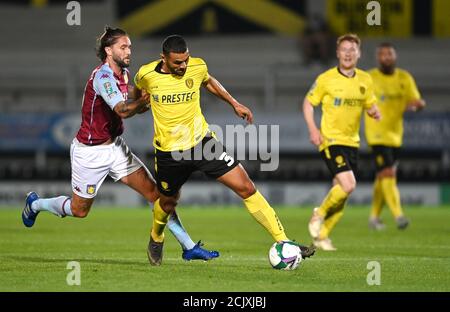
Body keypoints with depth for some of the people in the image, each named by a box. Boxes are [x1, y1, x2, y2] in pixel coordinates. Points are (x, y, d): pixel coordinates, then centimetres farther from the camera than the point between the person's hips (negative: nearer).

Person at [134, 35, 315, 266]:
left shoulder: (197, 67, -8)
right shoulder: (146, 74, -14)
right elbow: (137, 92, 13)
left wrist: (234, 103, 15)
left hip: (201, 142, 1)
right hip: (169, 151, -1)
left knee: (246, 188, -9)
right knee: (168, 203, 17)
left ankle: (283, 242, -8)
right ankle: (156, 240, 53)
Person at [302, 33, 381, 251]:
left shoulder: (365, 80, 6)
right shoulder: (326, 79, -7)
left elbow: (370, 105, 18)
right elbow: (308, 103, 2)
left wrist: (374, 112, -6)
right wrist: (313, 129, -12)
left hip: (352, 141, 6)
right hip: (331, 140, -5)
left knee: (341, 194, 6)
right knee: (348, 185, -21)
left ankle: (322, 236, 19)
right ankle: (320, 214, 4)